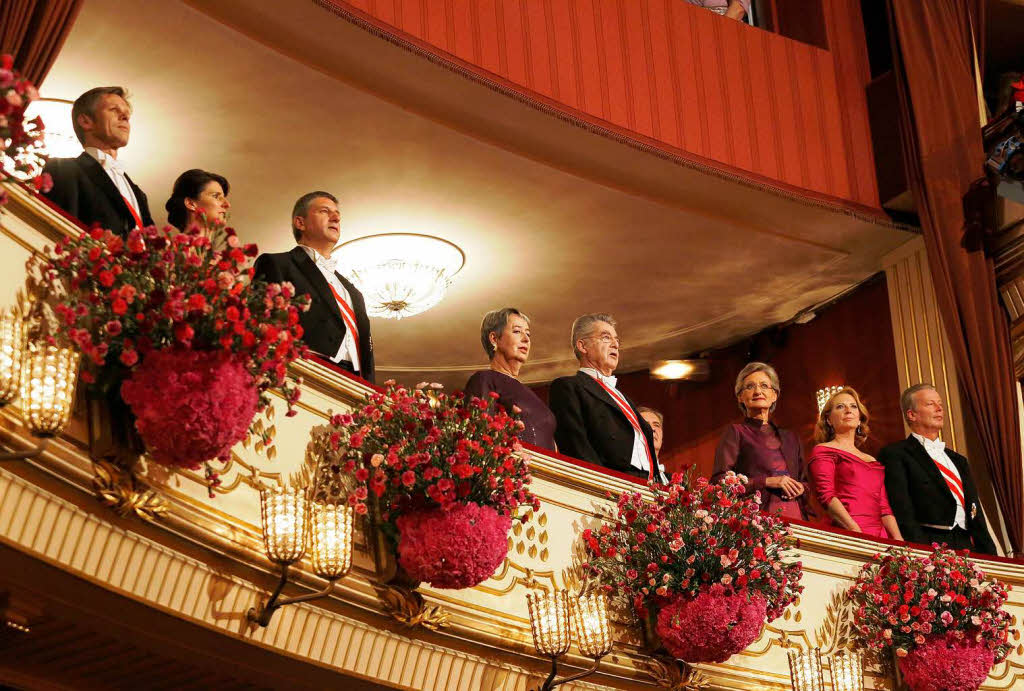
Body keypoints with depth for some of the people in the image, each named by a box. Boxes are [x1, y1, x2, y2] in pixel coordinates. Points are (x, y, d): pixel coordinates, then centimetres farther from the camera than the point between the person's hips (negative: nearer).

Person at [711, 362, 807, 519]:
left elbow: (804, 479, 29)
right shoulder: (735, 432, 5)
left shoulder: (790, 438, 20)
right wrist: (766, 481, -12)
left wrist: (801, 487, 5)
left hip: (795, 516, 4)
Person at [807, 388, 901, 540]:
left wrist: (898, 539, -1)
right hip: (845, 532, -5)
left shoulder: (873, 461, 24)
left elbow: (884, 508, 18)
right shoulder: (823, 451, 7)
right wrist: (857, 533, -19)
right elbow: (827, 496, -7)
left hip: (879, 536, 5)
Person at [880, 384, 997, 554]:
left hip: (967, 547, 7)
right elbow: (902, 513, -6)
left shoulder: (958, 461, 27)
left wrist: (988, 553, 8)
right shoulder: (894, 455, 4)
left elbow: (975, 514, 22)